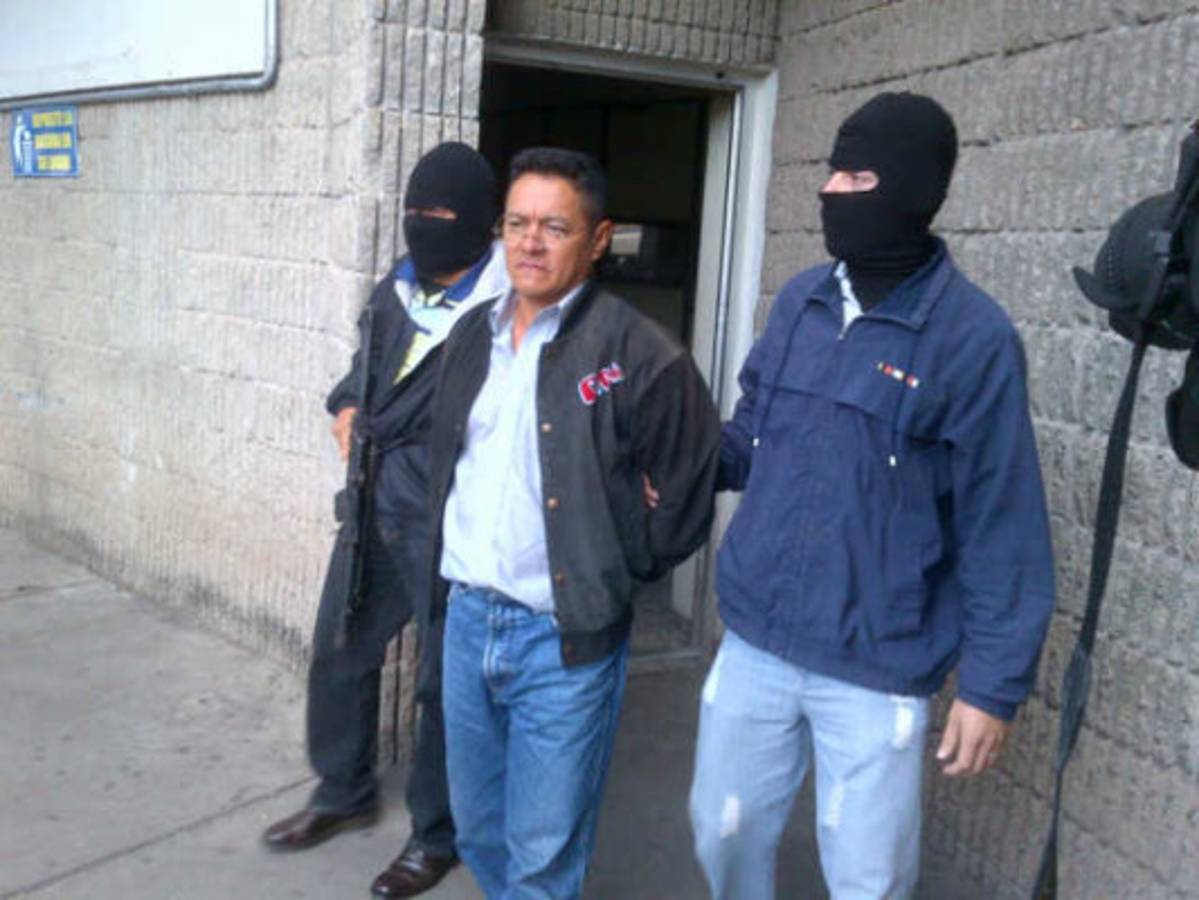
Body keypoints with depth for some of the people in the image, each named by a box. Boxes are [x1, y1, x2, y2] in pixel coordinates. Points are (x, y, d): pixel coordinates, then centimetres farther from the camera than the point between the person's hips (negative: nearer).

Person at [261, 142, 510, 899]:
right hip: (376, 500, 7)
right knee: (340, 650, 18)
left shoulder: (507, 305, -14)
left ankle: (436, 835, 28)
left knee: (446, 678, 7)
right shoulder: (394, 293, 9)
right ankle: (344, 794, 41)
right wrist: (348, 408, 9)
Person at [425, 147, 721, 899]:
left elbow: (683, 502, -7)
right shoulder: (472, 335, 7)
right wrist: (454, 572, 13)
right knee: (478, 831, 21)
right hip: (466, 618, 6)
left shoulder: (641, 355, -14)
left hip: (566, 637, -6)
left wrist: (608, 573, -3)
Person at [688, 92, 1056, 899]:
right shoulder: (800, 301, 2)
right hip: (753, 643, 5)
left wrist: (994, 684, -10)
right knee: (725, 834, 21)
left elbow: (1001, 530, -11)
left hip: (878, 671, -5)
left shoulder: (974, 338, -14)